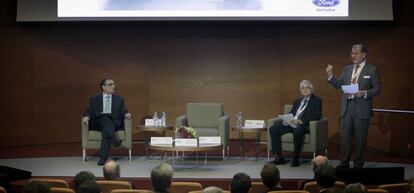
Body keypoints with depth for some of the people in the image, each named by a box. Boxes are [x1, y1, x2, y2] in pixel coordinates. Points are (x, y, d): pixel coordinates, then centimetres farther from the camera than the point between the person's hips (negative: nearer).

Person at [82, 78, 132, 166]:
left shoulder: (119, 99, 19)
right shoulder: (94, 99, 17)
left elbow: (123, 112, 11)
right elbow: (89, 111, 8)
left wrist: (126, 115, -12)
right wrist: (86, 117, -14)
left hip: (114, 123, 0)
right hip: (97, 123, 0)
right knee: (105, 117, -34)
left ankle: (103, 157, -39)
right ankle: (114, 139, -47)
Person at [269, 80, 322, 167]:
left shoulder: (316, 100, 5)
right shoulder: (297, 101, 26)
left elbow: (316, 116, -8)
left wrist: (301, 121, -22)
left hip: (304, 125, -7)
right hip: (291, 123, 7)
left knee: (297, 131, -40)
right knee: (273, 129, -13)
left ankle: (295, 159, -27)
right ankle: (279, 157, -12)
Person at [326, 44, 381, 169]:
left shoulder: (372, 70, -2)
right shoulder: (347, 69, 13)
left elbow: (377, 89, -5)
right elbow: (338, 85, 12)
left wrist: (365, 93, -21)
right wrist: (330, 75, -4)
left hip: (362, 109, -4)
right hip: (347, 107, 4)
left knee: (360, 139, 3)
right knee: (345, 137, 7)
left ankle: (358, 165, 14)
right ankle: (344, 163, 17)